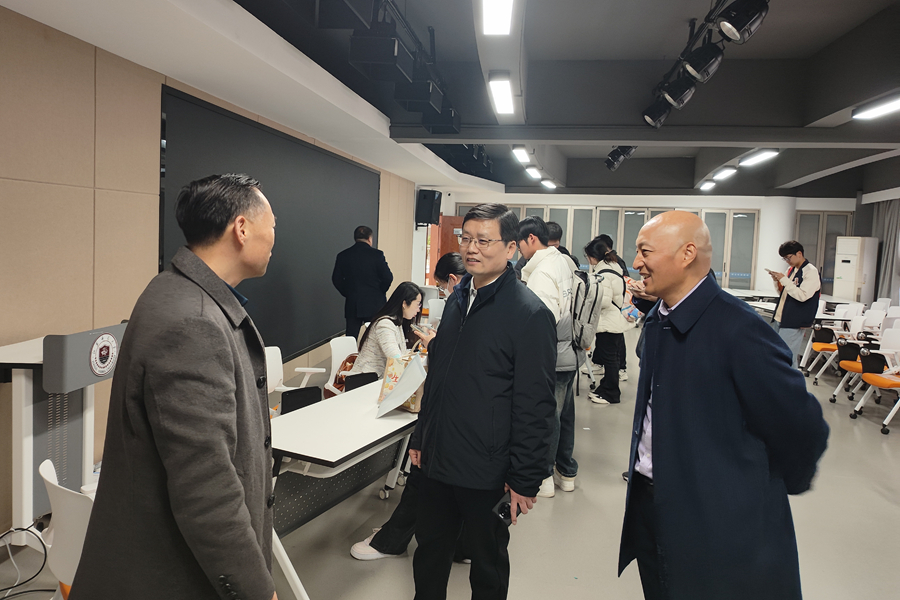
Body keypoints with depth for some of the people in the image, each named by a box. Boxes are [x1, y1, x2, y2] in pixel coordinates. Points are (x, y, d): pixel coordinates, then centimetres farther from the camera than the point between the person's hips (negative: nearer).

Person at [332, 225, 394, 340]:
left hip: (352, 305, 2)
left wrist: (347, 293, 14)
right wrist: (380, 291, 5)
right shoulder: (377, 254, -8)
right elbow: (388, 277, -11)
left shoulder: (343, 255, 1)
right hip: (374, 305, -2)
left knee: (351, 337, 7)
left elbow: (336, 279, 4)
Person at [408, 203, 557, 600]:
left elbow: (535, 407, -16)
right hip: (437, 462, 6)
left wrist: (525, 479, -15)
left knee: (488, 566, 16)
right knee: (429, 553, 21)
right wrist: (421, 438, 16)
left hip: (486, 473, -6)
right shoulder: (458, 300, 6)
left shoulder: (530, 314, -17)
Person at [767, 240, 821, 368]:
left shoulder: (811, 272, -11)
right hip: (780, 319, 8)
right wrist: (777, 281, 2)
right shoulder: (791, 270, 13)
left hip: (794, 323, -8)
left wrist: (784, 280, -19)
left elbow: (802, 295, -20)